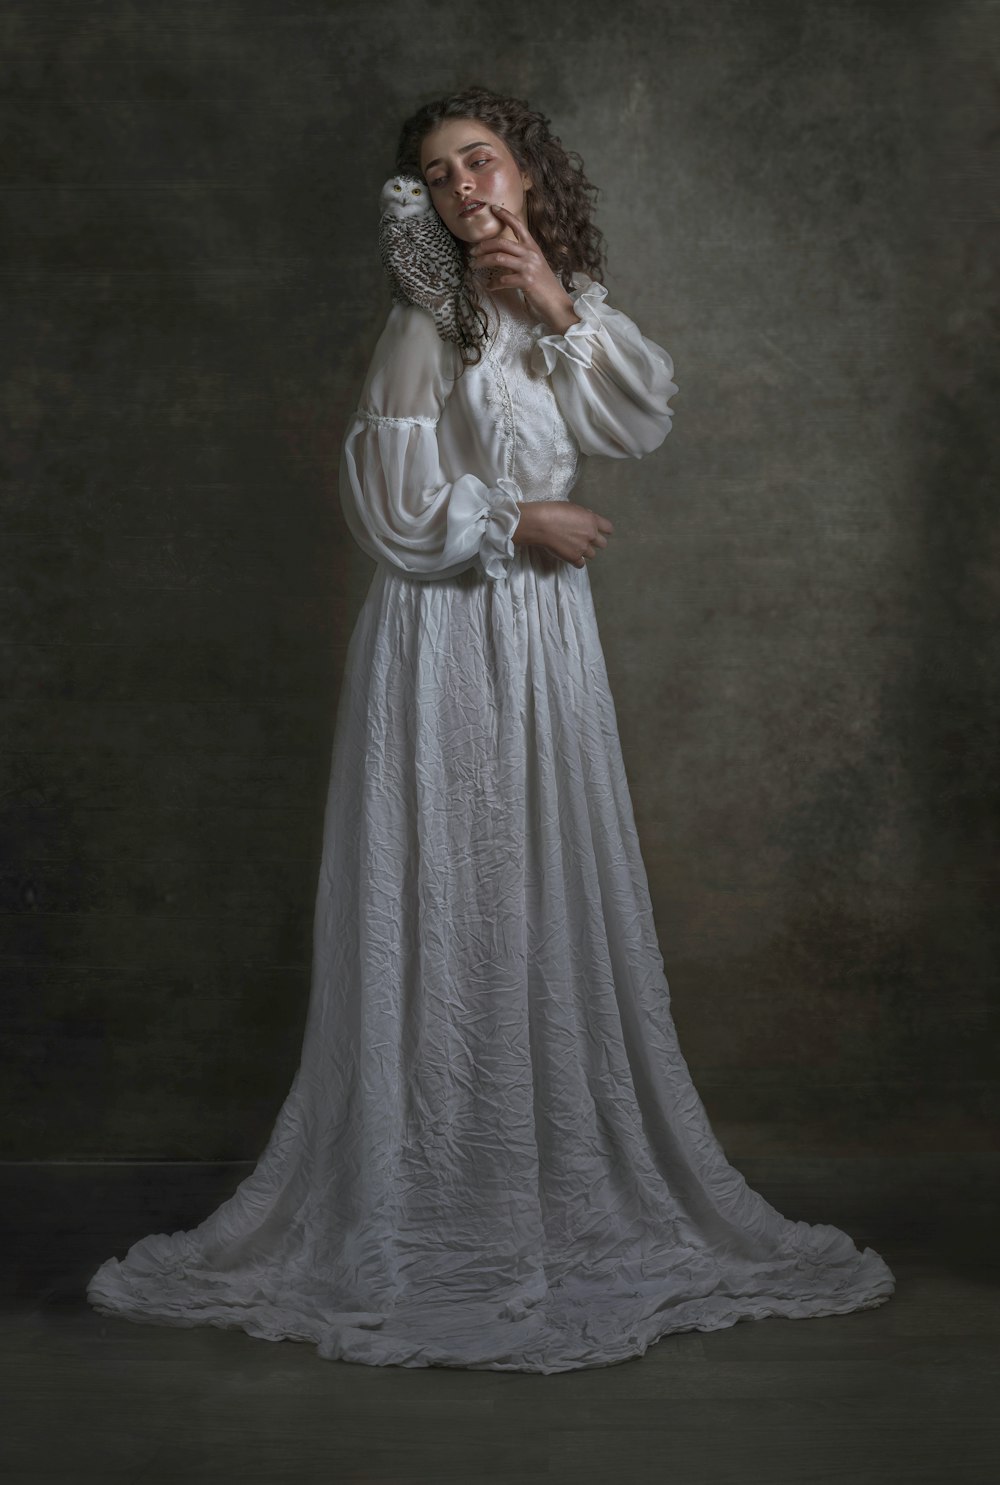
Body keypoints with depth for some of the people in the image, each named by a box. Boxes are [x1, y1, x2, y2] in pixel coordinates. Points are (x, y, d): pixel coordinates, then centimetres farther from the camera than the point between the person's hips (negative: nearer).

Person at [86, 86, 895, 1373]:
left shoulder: (572, 301, 11)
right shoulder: (427, 320, -10)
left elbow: (643, 420, -3)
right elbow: (393, 506, -13)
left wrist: (565, 310, -12)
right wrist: (518, 522, -6)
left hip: (545, 635, 6)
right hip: (446, 635, -6)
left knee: (554, 903, 10)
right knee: (444, 906, -1)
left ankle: (575, 1176, 23)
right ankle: (434, 1192, 13)